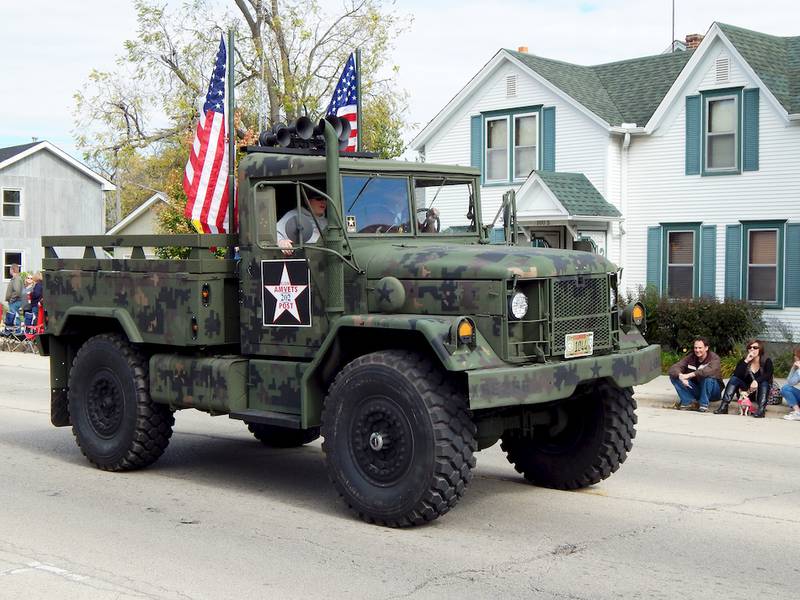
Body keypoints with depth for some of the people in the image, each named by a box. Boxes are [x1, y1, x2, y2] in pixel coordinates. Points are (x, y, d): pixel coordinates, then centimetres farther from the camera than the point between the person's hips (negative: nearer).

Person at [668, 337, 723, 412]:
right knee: (674, 377, -12)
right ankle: (689, 402, -16)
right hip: (695, 390, 4)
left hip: (713, 392, -4)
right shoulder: (690, 358, -3)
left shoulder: (714, 358, -15)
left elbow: (710, 370, -39)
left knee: (707, 377, -36)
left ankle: (703, 404, -19)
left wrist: (690, 375, -44)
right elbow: (673, 368, -14)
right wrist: (681, 376, -36)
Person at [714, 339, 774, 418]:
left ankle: (761, 410, -45)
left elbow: (768, 375, -24)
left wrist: (756, 381, -41)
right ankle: (723, 407, -32)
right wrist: (746, 361, -24)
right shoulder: (744, 361, 1)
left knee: (764, 382, -30)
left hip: (761, 394, -2)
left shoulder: (767, 361, -4)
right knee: (734, 379, -19)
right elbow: (736, 375, -16)